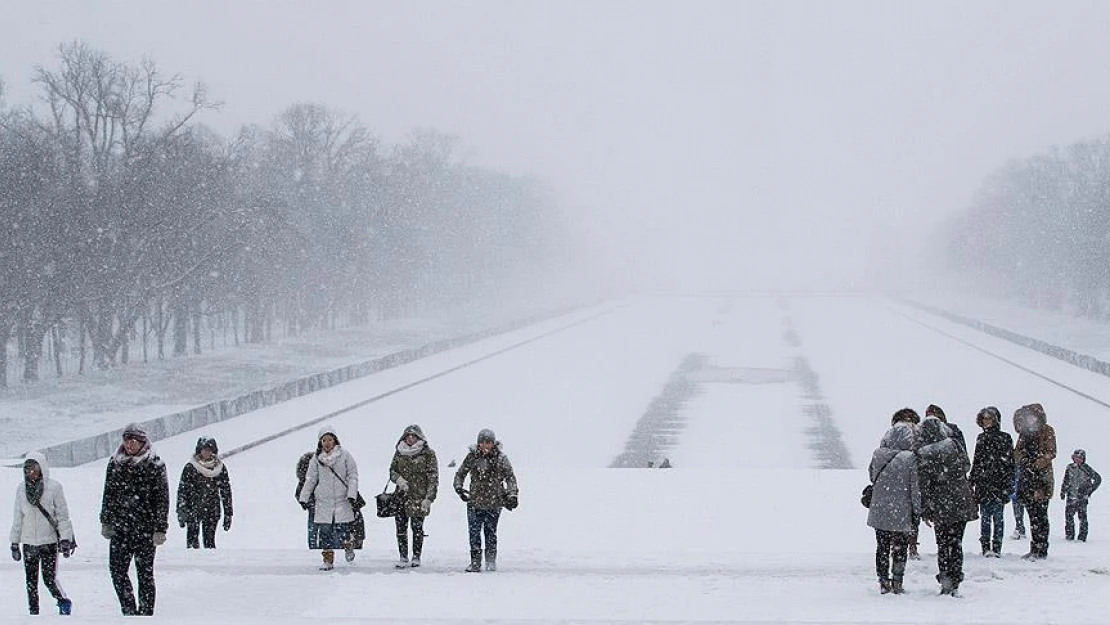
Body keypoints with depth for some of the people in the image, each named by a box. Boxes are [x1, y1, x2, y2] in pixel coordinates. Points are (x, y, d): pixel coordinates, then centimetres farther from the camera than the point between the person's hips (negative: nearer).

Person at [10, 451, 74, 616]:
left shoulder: (54, 487, -6)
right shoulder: (21, 488, 4)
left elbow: (62, 515, -3)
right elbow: (18, 517, 11)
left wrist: (65, 539, -9)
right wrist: (14, 543, 11)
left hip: (49, 541, -3)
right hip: (29, 542, 3)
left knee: (50, 579, -6)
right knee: (31, 581, 5)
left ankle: (64, 603, 19)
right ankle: (33, 611, 16)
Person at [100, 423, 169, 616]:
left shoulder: (155, 465, -5)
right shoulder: (115, 463, 7)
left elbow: (162, 498, -5)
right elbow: (108, 494, 15)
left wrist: (160, 529, -9)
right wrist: (106, 522, 10)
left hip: (145, 528, -4)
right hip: (120, 527, 4)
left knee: (145, 573, 1)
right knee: (117, 571, -1)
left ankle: (146, 613, 9)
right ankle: (129, 611, 11)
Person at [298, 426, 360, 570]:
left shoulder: (344, 455, -1)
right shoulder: (316, 458, 5)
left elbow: (353, 475, 1)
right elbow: (310, 479, 11)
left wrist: (352, 494, -8)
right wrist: (304, 498, 9)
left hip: (342, 500, -2)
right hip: (323, 501, 2)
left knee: (342, 529, -5)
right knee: (325, 531, -1)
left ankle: (348, 547, 26)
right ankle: (328, 559, 9)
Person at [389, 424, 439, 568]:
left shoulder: (428, 453, -2)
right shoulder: (399, 452, 10)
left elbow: (433, 477, -3)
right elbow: (392, 470, 18)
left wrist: (429, 498, -10)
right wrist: (398, 479, -6)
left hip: (419, 497, -3)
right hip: (402, 496, 3)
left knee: (417, 527, -1)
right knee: (401, 527, -1)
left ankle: (416, 556, 13)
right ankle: (403, 557, 8)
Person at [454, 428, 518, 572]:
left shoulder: (500, 458, -2)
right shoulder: (472, 456, 2)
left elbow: (510, 478, 3)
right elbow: (460, 473, 13)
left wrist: (511, 495, -8)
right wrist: (459, 487, -3)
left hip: (494, 502, -1)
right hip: (475, 501, 1)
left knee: (490, 532, 4)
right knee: (474, 532, -3)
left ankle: (491, 561, 17)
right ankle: (475, 563, 4)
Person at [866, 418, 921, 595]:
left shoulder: (878, 454, -4)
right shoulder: (911, 459, -15)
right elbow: (916, 488, -11)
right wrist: (917, 512, -1)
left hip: (879, 511, 3)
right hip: (901, 514, -3)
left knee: (882, 547, 14)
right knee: (900, 548, 10)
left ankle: (883, 582, 17)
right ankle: (896, 581, 10)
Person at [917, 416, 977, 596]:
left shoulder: (922, 455, -10)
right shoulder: (952, 444, -5)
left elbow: (923, 485, -9)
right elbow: (966, 465, 9)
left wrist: (925, 510, -3)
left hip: (940, 506, -2)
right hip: (961, 502, 2)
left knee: (942, 544, 12)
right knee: (956, 543, 10)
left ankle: (945, 578, -2)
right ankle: (955, 583, 8)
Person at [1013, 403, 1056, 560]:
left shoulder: (1047, 431, -1)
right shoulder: (1024, 432, 16)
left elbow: (1051, 453, -8)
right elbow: (1017, 452, 15)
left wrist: (1036, 465, -18)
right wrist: (1023, 460, -7)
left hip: (1042, 478, -6)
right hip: (1027, 479, 6)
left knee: (1040, 515, -8)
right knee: (1032, 515, 7)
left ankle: (1041, 550, -7)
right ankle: (1035, 549, 10)